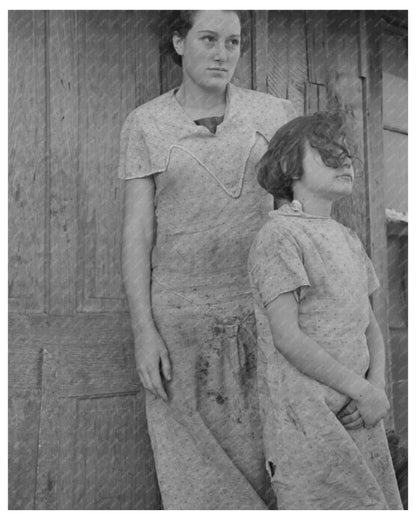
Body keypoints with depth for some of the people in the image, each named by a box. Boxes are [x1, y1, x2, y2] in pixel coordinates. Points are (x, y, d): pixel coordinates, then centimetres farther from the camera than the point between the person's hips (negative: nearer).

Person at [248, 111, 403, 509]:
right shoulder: (279, 236, -9)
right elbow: (287, 337, -16)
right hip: (305, 415, -8)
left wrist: (377, 385, -3)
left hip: (356, 415, 8)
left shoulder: (348, 240, 17)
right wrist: (361, 390, -12)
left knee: (380, 503, 9)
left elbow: (369, 325, 16)